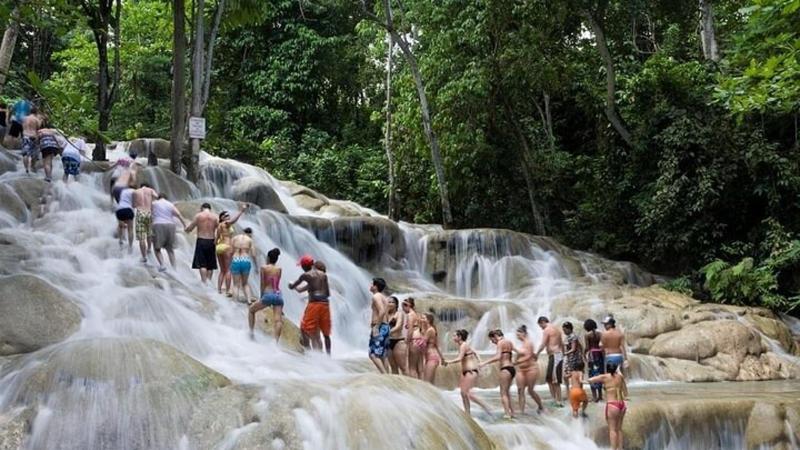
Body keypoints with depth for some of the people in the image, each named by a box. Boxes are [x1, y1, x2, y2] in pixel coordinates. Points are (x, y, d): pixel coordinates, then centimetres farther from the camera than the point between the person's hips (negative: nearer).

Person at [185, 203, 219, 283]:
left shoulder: (198, 215, -1)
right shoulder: (215, 217, 5)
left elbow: (190, 228, 3)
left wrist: (185, 229, 23)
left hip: (201, 241, -2)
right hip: (211, 241, 2)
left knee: (202, 264, -3)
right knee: (210, 265, 10)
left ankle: (204, 282, -13)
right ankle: (208, 281, 12)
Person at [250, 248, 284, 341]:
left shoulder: (264, 268, 2)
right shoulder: (279, 269, 13)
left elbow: (263, 284, 2)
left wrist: (262, 296, 8)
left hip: (268, 294, -3)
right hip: (278, 295, 3)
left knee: (251, 310, 21)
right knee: (278, 320, -7)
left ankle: (251, 332, 17)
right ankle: (276, 341, -24)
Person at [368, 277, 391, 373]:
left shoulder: (376, 296, -9)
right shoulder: (383, 297, 20)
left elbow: (382, 311, -22)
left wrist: (376, 327, -23)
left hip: (380, 327, -10)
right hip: (386, 326, 10)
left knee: (373, 354, -12)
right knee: (383, 355, 11)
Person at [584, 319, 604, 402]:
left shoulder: (588, 335, -7)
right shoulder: (599, 334, 5)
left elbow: (587, 347, -9)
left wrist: (585, 355, 4)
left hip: (592, 353, -5)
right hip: (600, 353, 5)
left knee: (592, 374, 0)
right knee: (600, 373, 13)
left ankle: (594, 396, -2)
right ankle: (600, 395, 19)